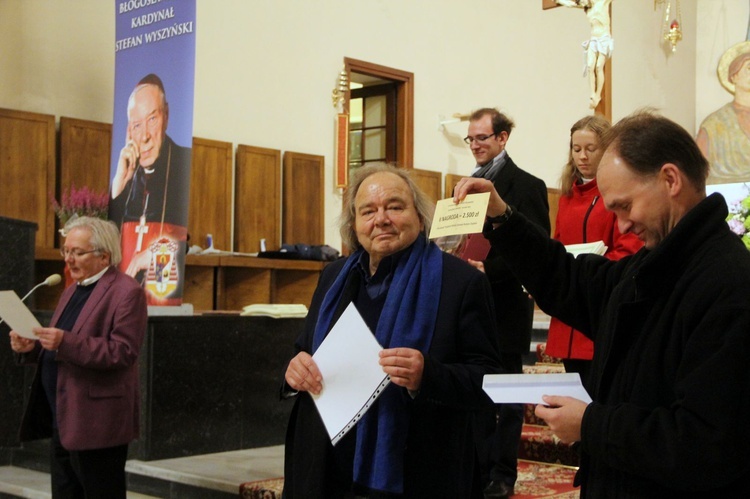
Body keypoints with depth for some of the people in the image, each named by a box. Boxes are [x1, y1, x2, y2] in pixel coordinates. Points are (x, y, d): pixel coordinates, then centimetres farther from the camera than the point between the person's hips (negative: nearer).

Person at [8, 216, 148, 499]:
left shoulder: (126, 292, -11)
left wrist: (65, 343, -29)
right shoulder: (73, 291, 18)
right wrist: (31, 348, 1)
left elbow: (122, 352, -20)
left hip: (96, 425, -9)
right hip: (62, 421, 9)